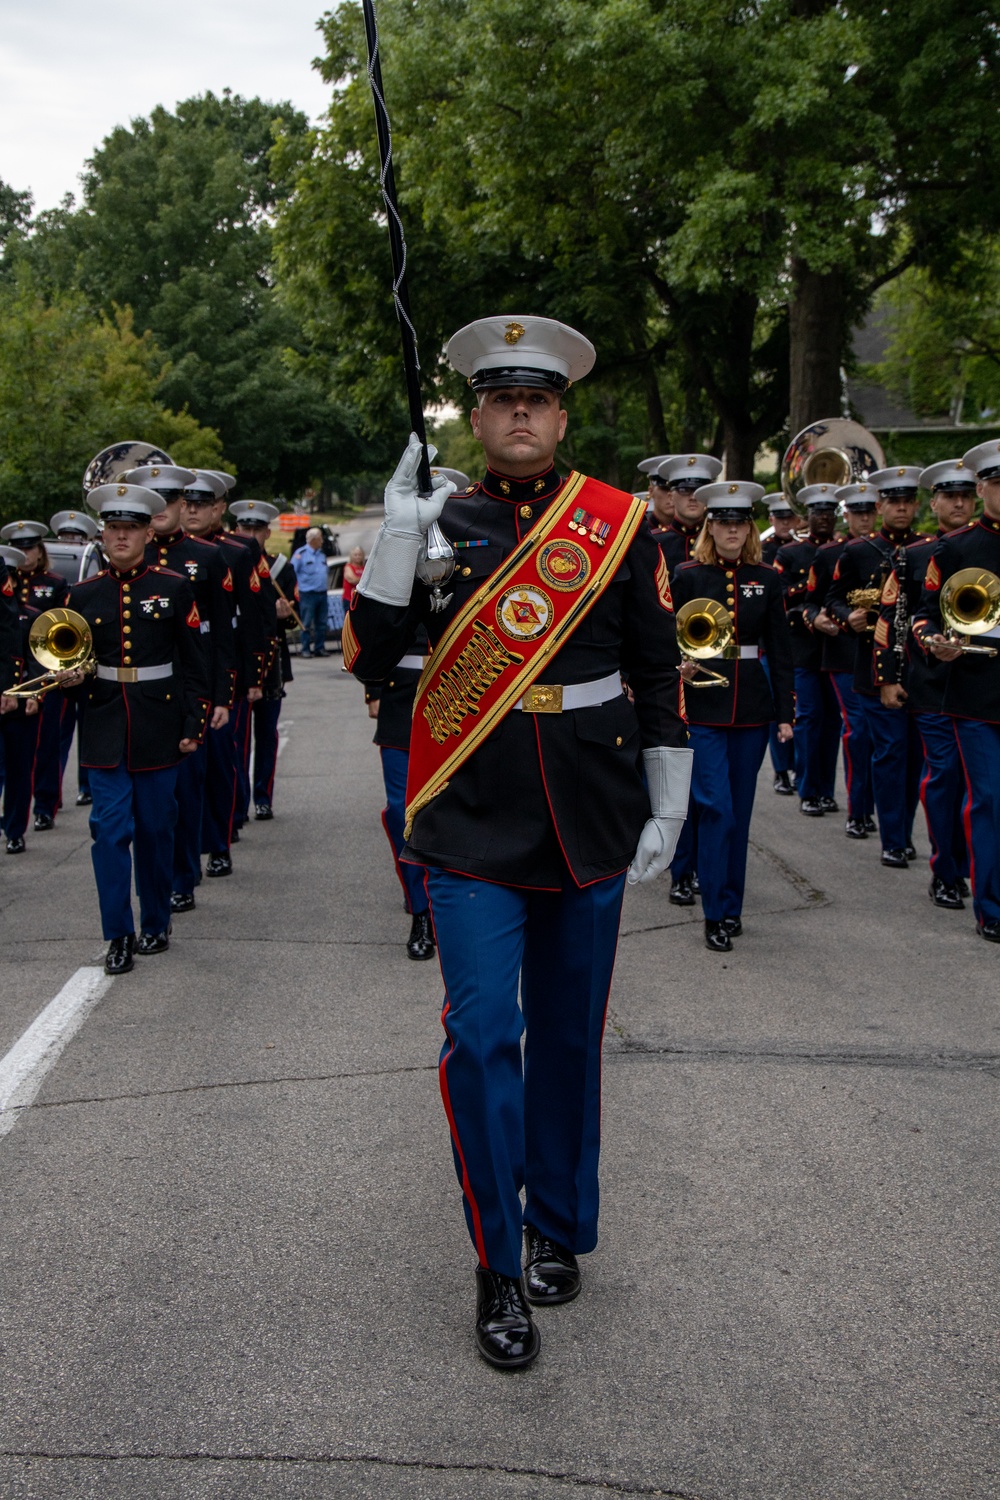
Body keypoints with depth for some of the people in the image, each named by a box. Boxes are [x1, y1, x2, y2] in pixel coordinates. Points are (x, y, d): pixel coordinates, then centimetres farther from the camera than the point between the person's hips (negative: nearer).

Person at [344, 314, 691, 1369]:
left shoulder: (620, 523, 2)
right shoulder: (438, 522, 3)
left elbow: (658, 673, 6)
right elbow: (367, 659, -3)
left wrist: (667, 809, 4)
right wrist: (397, 538, -16)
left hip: (588, 823, 1)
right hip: (473, 824, -1)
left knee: (570, 1036, 12)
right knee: (481, 1037, -6)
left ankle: (560, 1231, 31)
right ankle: (499, 1268, 9)